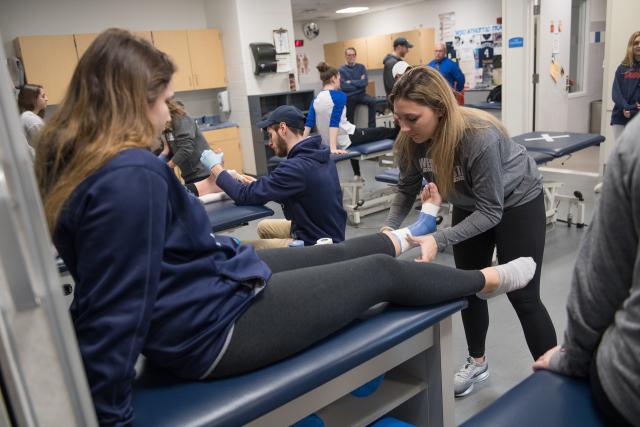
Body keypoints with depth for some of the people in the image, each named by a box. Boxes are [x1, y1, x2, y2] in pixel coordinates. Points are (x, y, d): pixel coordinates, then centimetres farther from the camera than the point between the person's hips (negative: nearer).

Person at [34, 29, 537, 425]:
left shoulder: (73, 158, 1)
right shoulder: (131, 176, -30)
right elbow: (115, 310, -28)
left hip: (213, 276, 10)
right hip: (214, 324, -10)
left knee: (332, 251, 23)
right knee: (382, 274, 3)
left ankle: (404, 238, 53)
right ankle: (491, 280, 27)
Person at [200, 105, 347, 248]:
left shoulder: (297, 166, -27)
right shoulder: (315, 154, 1)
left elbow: (247, 195, -22)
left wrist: (215, 167, -9)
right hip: (326, 232, 9)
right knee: (264, 227, 24)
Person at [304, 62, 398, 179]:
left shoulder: (316, 99, 1)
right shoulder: (339, 96, -17)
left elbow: (309, 123, -5)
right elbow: (334, 122, -26)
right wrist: (333, 148, -30)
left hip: (328, 142, 9)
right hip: (347, 138, -8)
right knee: (383, 132, 9)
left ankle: (357, 174, 51)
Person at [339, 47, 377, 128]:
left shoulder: (361, 67, 5)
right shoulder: (341, 70, -1)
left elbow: (365, 82, -9)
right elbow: (343, 86, -14)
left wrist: (351, 82, -10)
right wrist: (359, 83, -9)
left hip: (361, 95, 1)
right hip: (349, 97, -1)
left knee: (372, 101, -27)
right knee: (350, 120, 1)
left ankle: (372, 127, -20)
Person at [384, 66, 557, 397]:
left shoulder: (480, 137, -39)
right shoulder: (410, 139, -22)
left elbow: (490, 211, -33)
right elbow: (407, 188, -7)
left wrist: (438, 240, -44)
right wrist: (390, 227, -23)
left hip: (516, 203, -5)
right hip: (470, 205, 6)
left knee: (522, 295, -1)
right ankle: (477, 362, 33)